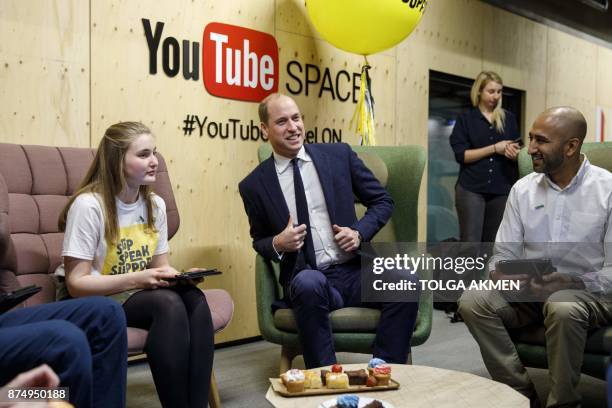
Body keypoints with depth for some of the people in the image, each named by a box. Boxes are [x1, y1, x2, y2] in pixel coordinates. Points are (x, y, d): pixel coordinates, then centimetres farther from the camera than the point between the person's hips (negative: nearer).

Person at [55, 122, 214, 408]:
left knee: (195, 299, -26)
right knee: (169, 304, -33)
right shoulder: (88, 205, -18)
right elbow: (77, 284, -17)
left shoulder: (155, 205, 3)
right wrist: (136, 279, -27)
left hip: (140, 293, 6)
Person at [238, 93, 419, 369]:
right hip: (307, 280, -2)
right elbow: (258, 240, 17)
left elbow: (383, 201, 13)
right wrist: (277, 244, -6)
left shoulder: (339, 155, 6)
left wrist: (359, 232, -5)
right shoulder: (254, 185, 4)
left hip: (355, 272, 2)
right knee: (309, 283, -37)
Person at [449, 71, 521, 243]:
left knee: (495, 241, 6)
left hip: (502, 189, 3)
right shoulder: (465, 119, 2)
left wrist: (514, 153, -11)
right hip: (471, 188, -3)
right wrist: (495, 148, -14)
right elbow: (461, 154, -8)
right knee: (470, 242, -7)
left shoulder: (509, 118, 10)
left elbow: (518, 154, 13)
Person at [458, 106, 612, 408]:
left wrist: (574, 283, -27)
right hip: (529, 290, 4)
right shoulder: (522, 189, 6)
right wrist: (499, 272, -17)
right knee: (472, 301, -22)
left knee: (562, 307, -38)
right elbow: (504, 254, 6)